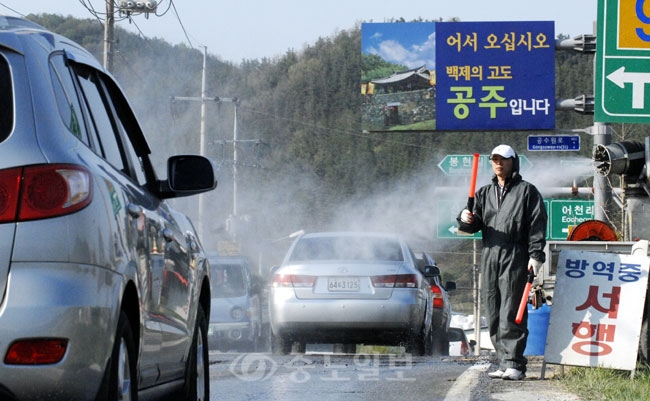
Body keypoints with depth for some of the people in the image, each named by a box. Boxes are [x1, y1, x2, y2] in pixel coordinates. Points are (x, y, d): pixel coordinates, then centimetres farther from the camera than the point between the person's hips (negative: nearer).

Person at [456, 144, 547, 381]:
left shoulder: (527, 191, 5)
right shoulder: (485, 193, 21)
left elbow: (538, 224, -1)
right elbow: (475, 225, 15)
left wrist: (536, 255, -10)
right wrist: (466, 220, -9)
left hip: (516, 257, -6)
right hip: (490, 257, 6)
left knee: (511, 313, -12)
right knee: (493, 314, 5)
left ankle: (514, 364, -12)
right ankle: (504, 363, 9)